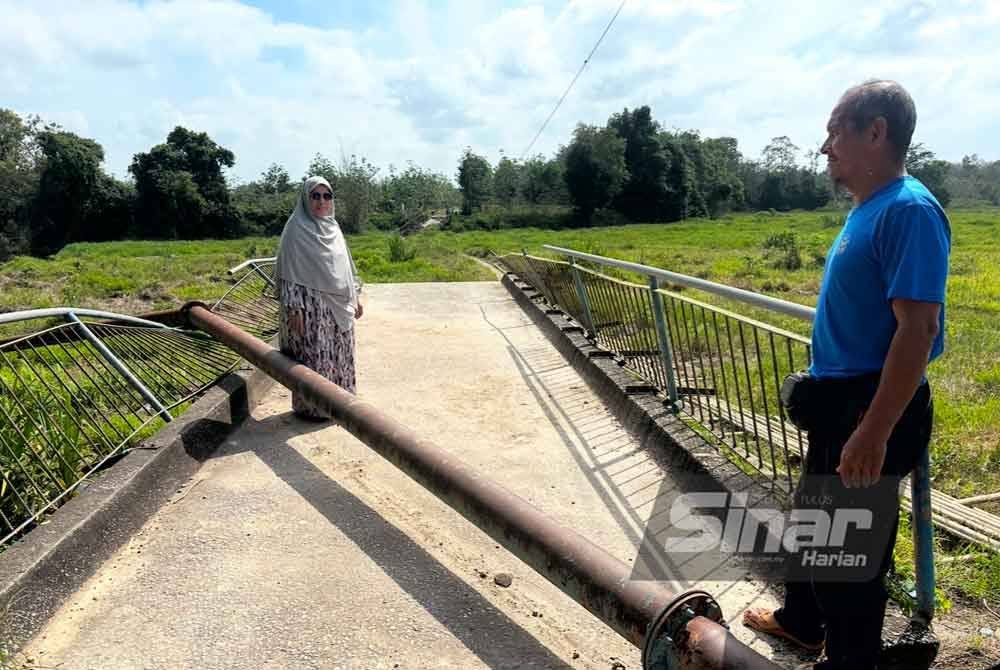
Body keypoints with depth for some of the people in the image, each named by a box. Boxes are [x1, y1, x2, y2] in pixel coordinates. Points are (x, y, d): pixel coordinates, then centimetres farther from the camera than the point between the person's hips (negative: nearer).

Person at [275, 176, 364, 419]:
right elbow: (289, 271, -12)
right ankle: (310, 406, 13)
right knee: (313, 356, 0)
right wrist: (294, 309, -17)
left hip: (337, 306, 7)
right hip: (311, 306, -7)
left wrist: (355, 296, 15)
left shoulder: (332, 227, 10)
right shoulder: (296, 229, -10)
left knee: (339, 354, 13)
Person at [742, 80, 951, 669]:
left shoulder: (908, 210, -20)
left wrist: (875, 433, -27)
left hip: (875, 409, -10)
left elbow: (917, 328, -26)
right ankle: (801, 620, 46)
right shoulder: (868, 210, 10)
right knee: (813, 515, 24)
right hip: (841, 399, 10)